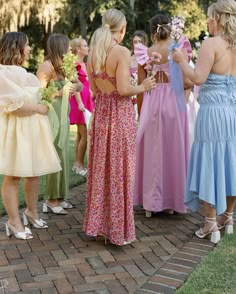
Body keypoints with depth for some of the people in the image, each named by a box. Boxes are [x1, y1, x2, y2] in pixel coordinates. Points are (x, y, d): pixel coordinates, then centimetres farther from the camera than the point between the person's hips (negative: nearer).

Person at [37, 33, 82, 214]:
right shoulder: (47, 66, -12)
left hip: (63, 117, 9)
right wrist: (58, 92, -17)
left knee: (63, 157, 11)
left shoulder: (61, 66, 14)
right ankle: (51, 200, 3)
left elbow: (79, 86, 17)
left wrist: (75, 86, -3)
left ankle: (59, 197, 19)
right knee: (56, 158, -6)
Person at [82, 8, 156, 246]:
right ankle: (118, 229, 10)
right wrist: (143, 87, -3)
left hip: (100, 112, 6)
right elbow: (123, 89, -20)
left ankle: (96, 222, 25)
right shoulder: (122, 52, -15)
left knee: (100, 167, 15)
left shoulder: (93, 53, 5)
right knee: (119, 169, 2)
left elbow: (94, 89, 10)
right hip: (120, 112, -6)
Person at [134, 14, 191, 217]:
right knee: (173, 150, 9)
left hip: (151, 103, 2)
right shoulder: (179, 50, -4)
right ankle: (172, 201, 16)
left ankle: (150, 201, 14)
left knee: (152, 151, 9)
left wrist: (140, 111, 12)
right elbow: (186, 82, -8)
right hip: (173, 102, -1)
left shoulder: (145, 52, 1)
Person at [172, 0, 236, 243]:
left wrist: (181, 60, -5)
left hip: (213, 112, -7)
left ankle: (211, 225, 6)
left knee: (210, 163, 0)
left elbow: (198, 78, -19)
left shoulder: (211, 43, -12)